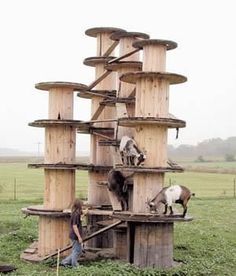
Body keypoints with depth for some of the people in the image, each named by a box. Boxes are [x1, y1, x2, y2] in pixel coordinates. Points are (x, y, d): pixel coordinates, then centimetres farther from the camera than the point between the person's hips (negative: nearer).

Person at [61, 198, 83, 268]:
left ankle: (65, 262, 18)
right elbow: (74, 226, -21)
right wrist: (79, 237, -20)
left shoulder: (74, 213, 10)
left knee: (78, 251, 16)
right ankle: (75, 266, 10)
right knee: (76, 251, 1)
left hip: (74, 236, 10)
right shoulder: (76, 214, -19)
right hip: (75, 236, -10)